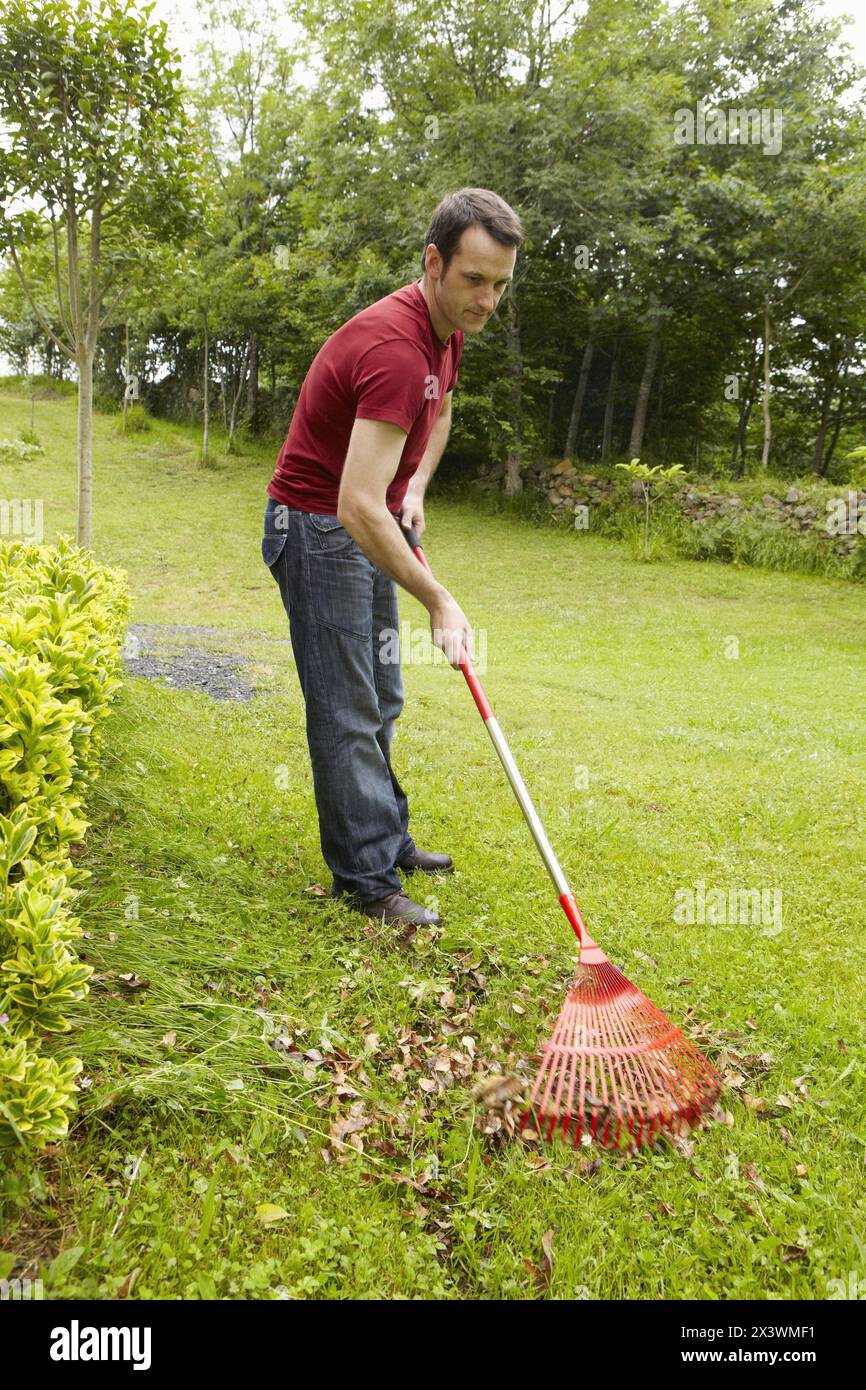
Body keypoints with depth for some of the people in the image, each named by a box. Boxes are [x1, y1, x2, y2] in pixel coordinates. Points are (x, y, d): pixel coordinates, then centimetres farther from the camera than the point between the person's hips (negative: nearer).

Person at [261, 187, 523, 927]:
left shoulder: (446, 328, 1)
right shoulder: (395, 348, -30)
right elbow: (358, 507, -36)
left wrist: (414, 489, 7)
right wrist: (439, 601, -32)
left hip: (369, 528, 10)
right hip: (319, 529, -10)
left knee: (380, 701, 17)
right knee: (348, 712, -5)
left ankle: (386, 838, 32)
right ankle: (366, 877, 7)